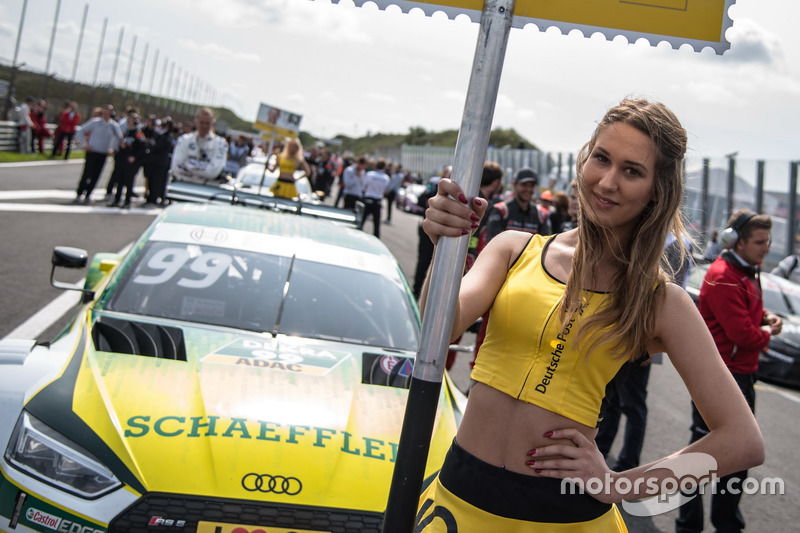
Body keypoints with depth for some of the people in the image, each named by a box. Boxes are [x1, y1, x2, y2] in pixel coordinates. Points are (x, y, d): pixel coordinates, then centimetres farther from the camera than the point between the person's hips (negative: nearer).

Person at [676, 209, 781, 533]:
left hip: (742, 374, 10)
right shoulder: (723, 277, -20)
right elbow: (743, 334, -24)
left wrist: (765, 317, 4)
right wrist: (767, 333, -4)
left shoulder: (747, 273, 12)